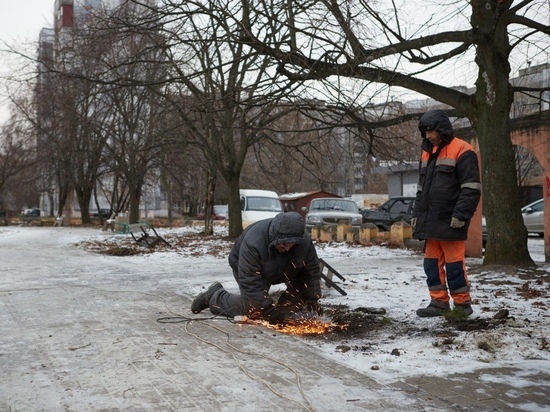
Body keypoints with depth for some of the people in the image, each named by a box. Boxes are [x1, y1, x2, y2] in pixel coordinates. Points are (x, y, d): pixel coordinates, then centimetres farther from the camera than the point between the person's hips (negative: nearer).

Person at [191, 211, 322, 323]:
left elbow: (312, 270, -13)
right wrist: (268, 307, -41)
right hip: (246, 269, -5)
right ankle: (214, 296, 4)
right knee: (254, 310, -15)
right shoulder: (253, 243, -43)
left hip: (281, 272, 5)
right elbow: (250, 281, -40)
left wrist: (312, 297, -18)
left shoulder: (304, 241, -29)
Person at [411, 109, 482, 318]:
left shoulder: (462, 151, -8)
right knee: (432, 263, 10)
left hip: (450, 221, -8)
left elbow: (471, 188, -13)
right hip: (430, 221, 8)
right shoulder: (427, 154, 16)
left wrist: (460, 215, -19)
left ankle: (462, 304, 9)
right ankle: (439, 302, 18)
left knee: (454, 264, -2)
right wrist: (416, 214, 15)